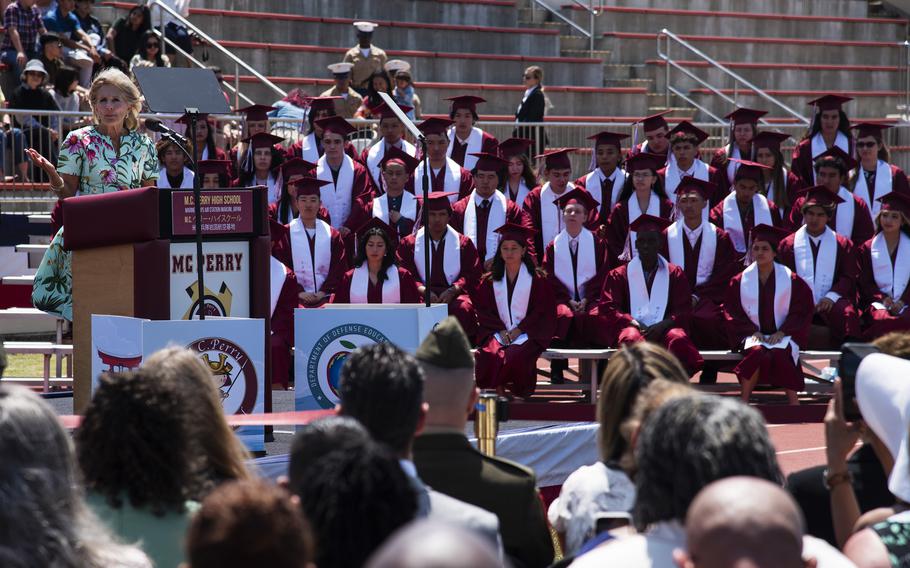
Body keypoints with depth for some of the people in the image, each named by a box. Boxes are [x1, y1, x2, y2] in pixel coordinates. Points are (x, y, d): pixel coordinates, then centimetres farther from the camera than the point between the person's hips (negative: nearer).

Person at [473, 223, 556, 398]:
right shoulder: (490, 280, 13)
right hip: (498, 333, 2)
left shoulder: (537, 279, 6)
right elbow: (483, 310, 10)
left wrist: (518, 330, -9)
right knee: (488, 354, -32)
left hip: (527, 333, -2)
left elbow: (542, 311, 1)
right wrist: (501, 331, -6)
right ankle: (499, 391, -16)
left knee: (515, 356, -35)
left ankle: (517, 394, -14)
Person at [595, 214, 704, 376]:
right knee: (632, 339, -38)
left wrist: (662, 325, -11)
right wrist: (634, 323, -11)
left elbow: (684, 310, 10)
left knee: (678, 338, -36)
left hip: (663, 330, 1)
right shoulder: (618, 276, 16)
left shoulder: (675, 274, 18)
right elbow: (606, 309, 6)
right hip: (632, 328, -1)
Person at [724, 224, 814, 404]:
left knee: (780, 353, -35)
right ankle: (744, 401, -28)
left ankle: (793, 402, -27)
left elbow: (803, 309, 4)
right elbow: (732, 312, 8)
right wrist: (752, 331, -8)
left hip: (782, 335, -1)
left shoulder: (790, 280, 4)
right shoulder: (740, 281, 7)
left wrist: (782, 332, -8)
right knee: (756, 351, -35)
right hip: (753, 334, 1)